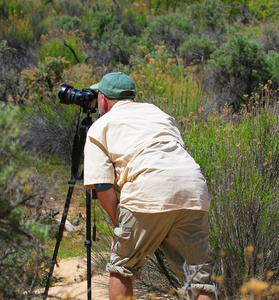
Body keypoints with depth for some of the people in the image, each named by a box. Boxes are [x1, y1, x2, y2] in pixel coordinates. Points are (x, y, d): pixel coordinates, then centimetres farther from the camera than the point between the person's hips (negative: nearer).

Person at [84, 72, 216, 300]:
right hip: (194, 189, 4)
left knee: (122, 269, 13)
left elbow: (103, 185, 6)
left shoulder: (100, 127, 17)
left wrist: (119, 224, 15)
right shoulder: (157, 112, 32)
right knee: (199, 274, 4)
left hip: (150, 191, -4)